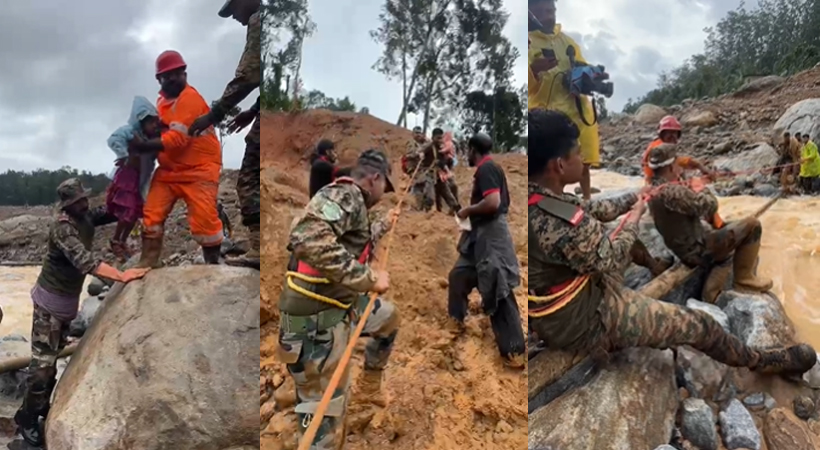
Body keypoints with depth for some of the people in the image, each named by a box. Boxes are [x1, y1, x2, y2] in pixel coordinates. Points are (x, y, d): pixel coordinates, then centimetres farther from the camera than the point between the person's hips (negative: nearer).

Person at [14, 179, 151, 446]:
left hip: (69, 299, 8)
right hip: (50, 301, -8)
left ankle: (42, 406, 30)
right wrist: (121, 276, -49)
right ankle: (27, 418, 8)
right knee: (43, 362, -5)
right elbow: (83, 259, -40)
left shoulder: (87, 217, -3)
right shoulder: (63, 228, -26)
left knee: (53, 357, 17)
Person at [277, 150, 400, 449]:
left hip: (342, 303, 10)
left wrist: (384, 226, 48)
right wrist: (369, 278, -30)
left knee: (389, 318, 31)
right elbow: (308, 240, -36)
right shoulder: (345, 194, -17)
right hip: (318, 316, -10)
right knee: (325, 411, -5)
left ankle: (369, 386, 43)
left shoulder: (352, 202, 13)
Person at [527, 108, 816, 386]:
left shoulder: (538, 198, -10)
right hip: (585, 323, -8)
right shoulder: (562, 224, -36)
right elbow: (611, 260, -16)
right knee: (698, 325, 5)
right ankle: (764, 361, 31)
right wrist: (634, 217, 0)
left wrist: (630, 200, 11)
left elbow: (589, 211, 10)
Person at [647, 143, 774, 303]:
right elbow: (709, 206, -25)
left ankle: (710, 298, 26)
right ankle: (744, 277, 7)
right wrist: (701, 190, -5)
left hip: (686, 252, 10)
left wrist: (692, 190, 4)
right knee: (752, 225, -5)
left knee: (724, 257, 38)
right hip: (699, 249, -10)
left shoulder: (654, 191, 4)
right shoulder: (672, 191, -28)